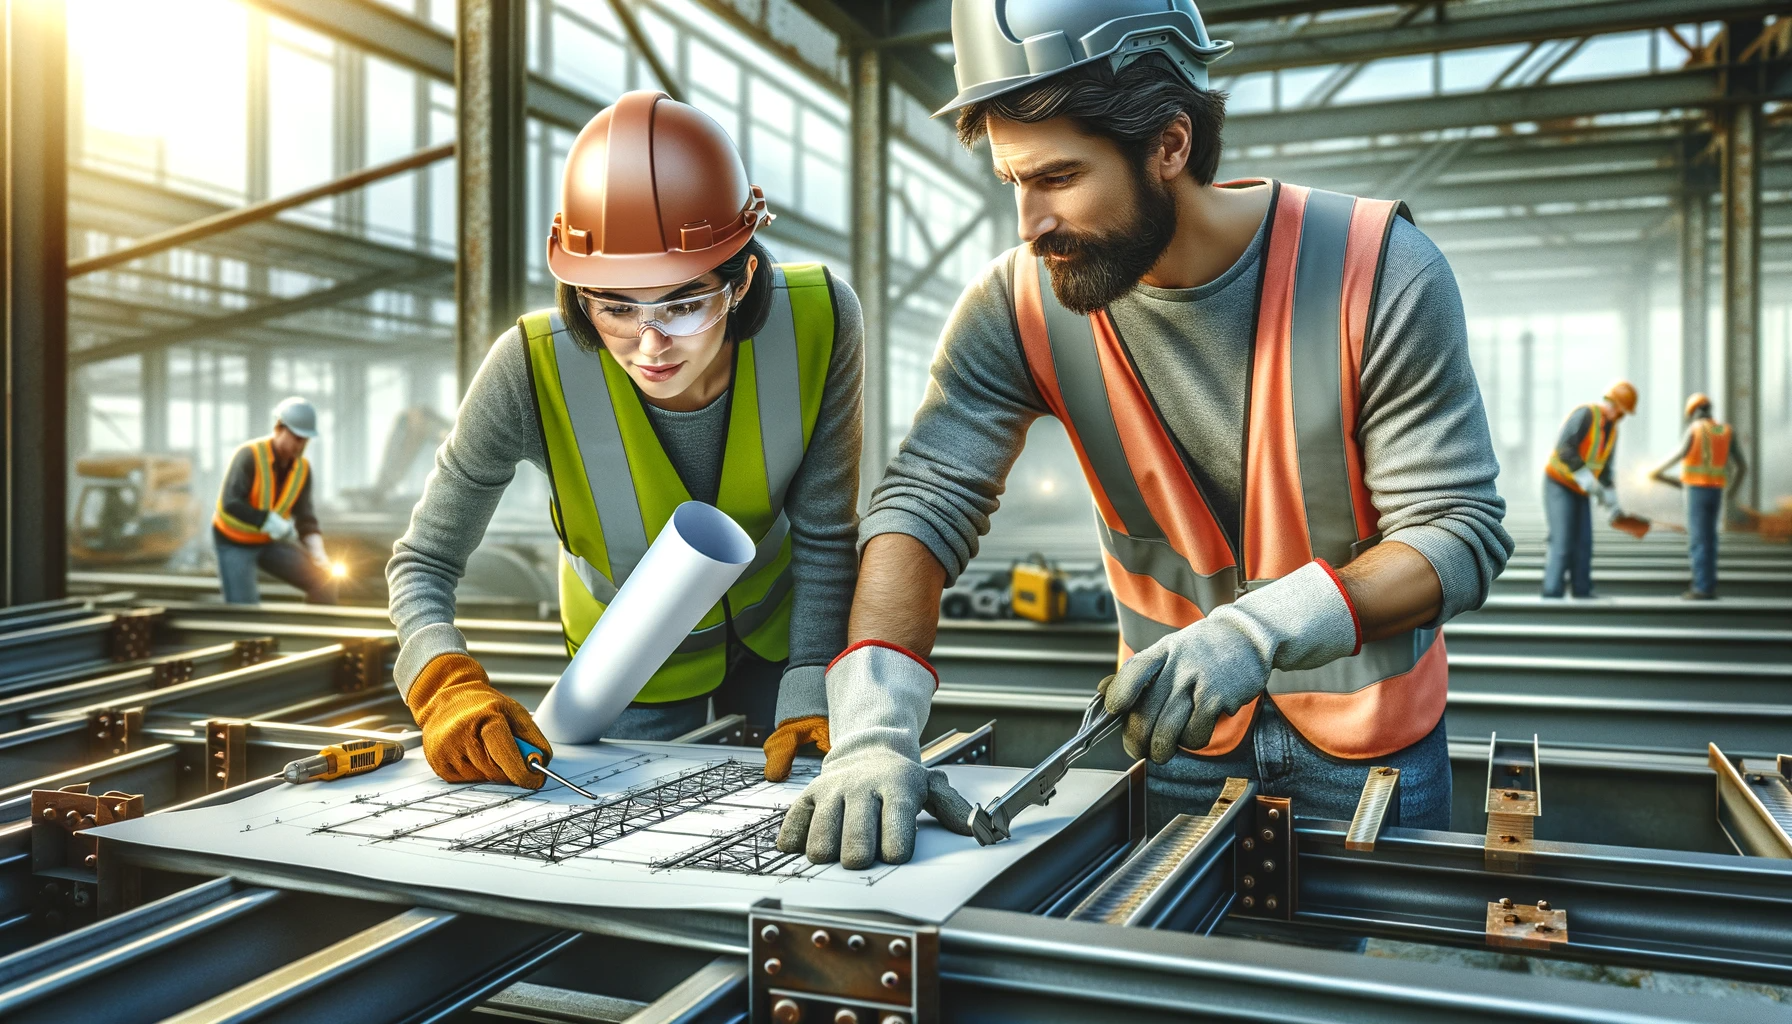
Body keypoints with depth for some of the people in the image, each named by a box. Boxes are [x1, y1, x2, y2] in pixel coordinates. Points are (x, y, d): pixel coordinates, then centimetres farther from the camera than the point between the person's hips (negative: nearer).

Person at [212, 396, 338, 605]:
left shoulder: (302, 467, -7)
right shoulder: (249, 455, -23)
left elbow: (305, 517, -5)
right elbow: (230, 503, -31)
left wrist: (317, 551, -19)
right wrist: (270, 522, -38)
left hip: (270, 541, 5)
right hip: (233, 542, -5)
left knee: (323, 579, -9)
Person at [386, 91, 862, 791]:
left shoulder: (818, 322, -30)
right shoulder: (531, 372, -34)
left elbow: (824, 540, -19)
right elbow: (423, 563, -21)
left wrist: (809, 700, -29)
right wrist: (447, 683, -40)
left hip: (779, 627, 1)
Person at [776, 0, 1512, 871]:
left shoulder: (1380, 274, -23)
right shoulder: (1018, 308, -18)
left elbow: (1461, 532, -21)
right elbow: (925, 502, -22)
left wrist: (1263, 627, -37)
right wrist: (873, 726, -37)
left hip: (1367, 735, -1)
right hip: (1172, 732, 2)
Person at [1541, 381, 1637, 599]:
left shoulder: (1612, 430, 8)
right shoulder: (1584, 413, -19)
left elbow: (1604, 469, 14)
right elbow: (1564, 450, -29)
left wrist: (1612, 504, 8)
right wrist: (1590, 483, -30)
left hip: (1579, 491, 8)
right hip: (1558, 485, -8)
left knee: (1583, 544, 4)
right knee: (1562, 542, -13)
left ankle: (1582, 592, 10)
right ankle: (1552, 594, -10)